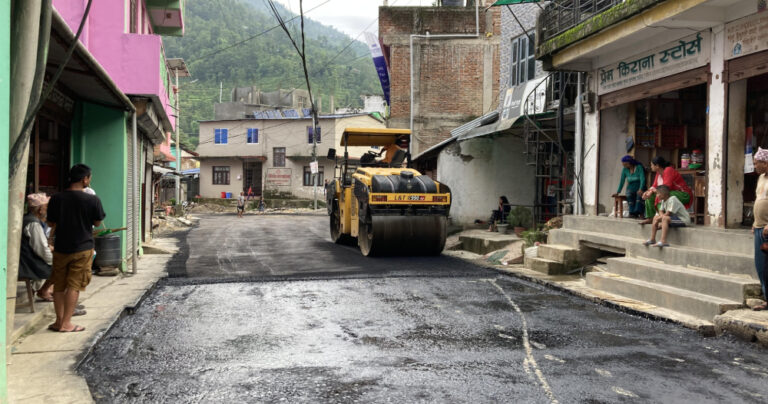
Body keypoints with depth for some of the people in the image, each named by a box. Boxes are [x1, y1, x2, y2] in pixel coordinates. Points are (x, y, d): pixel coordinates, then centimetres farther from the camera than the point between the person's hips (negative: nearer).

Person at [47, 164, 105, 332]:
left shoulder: (56, 199, -3)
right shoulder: (92, 200, -12)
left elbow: (51, 224, 6)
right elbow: (97, 223, 0)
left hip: (60, 248, 3)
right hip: (82, 249, -3)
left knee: (59, 285, 14)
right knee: (74, 286, 2)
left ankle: (59, 321, 20)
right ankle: (66, 323, 3)